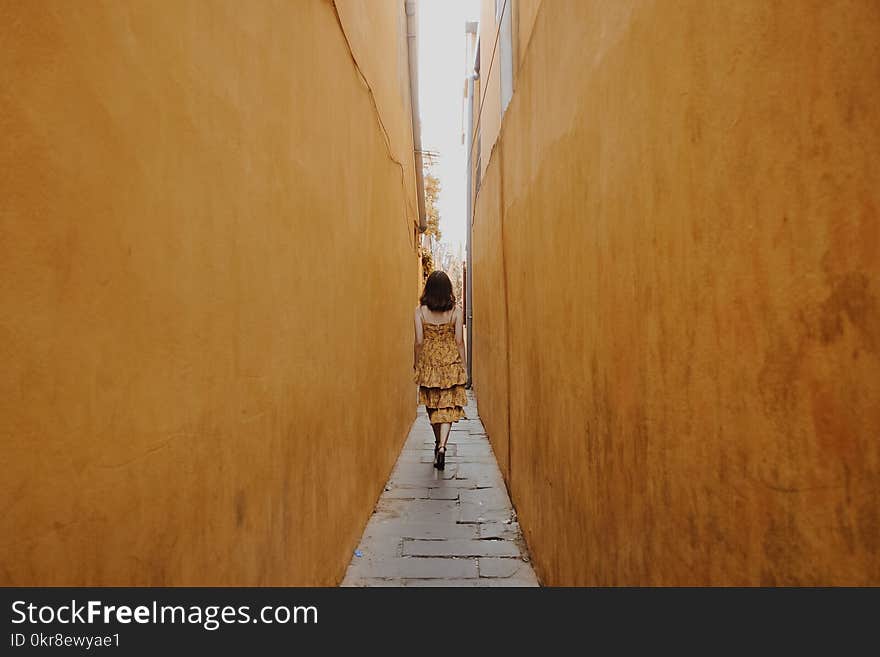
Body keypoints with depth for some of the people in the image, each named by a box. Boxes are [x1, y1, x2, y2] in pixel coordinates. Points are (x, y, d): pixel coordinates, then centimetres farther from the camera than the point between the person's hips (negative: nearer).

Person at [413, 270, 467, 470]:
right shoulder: (456, 310, -6)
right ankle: (442, 446, -15)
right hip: (451, 363, -1)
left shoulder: (420, 311, -5)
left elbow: (419, 341, -4)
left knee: (432, 406, 17)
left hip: (428, 362, 1)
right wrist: (462, 366, 6)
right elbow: (459, 341, -4)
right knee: (447, 407, 1)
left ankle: (438, 443, 31)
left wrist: (416, 364, 8)